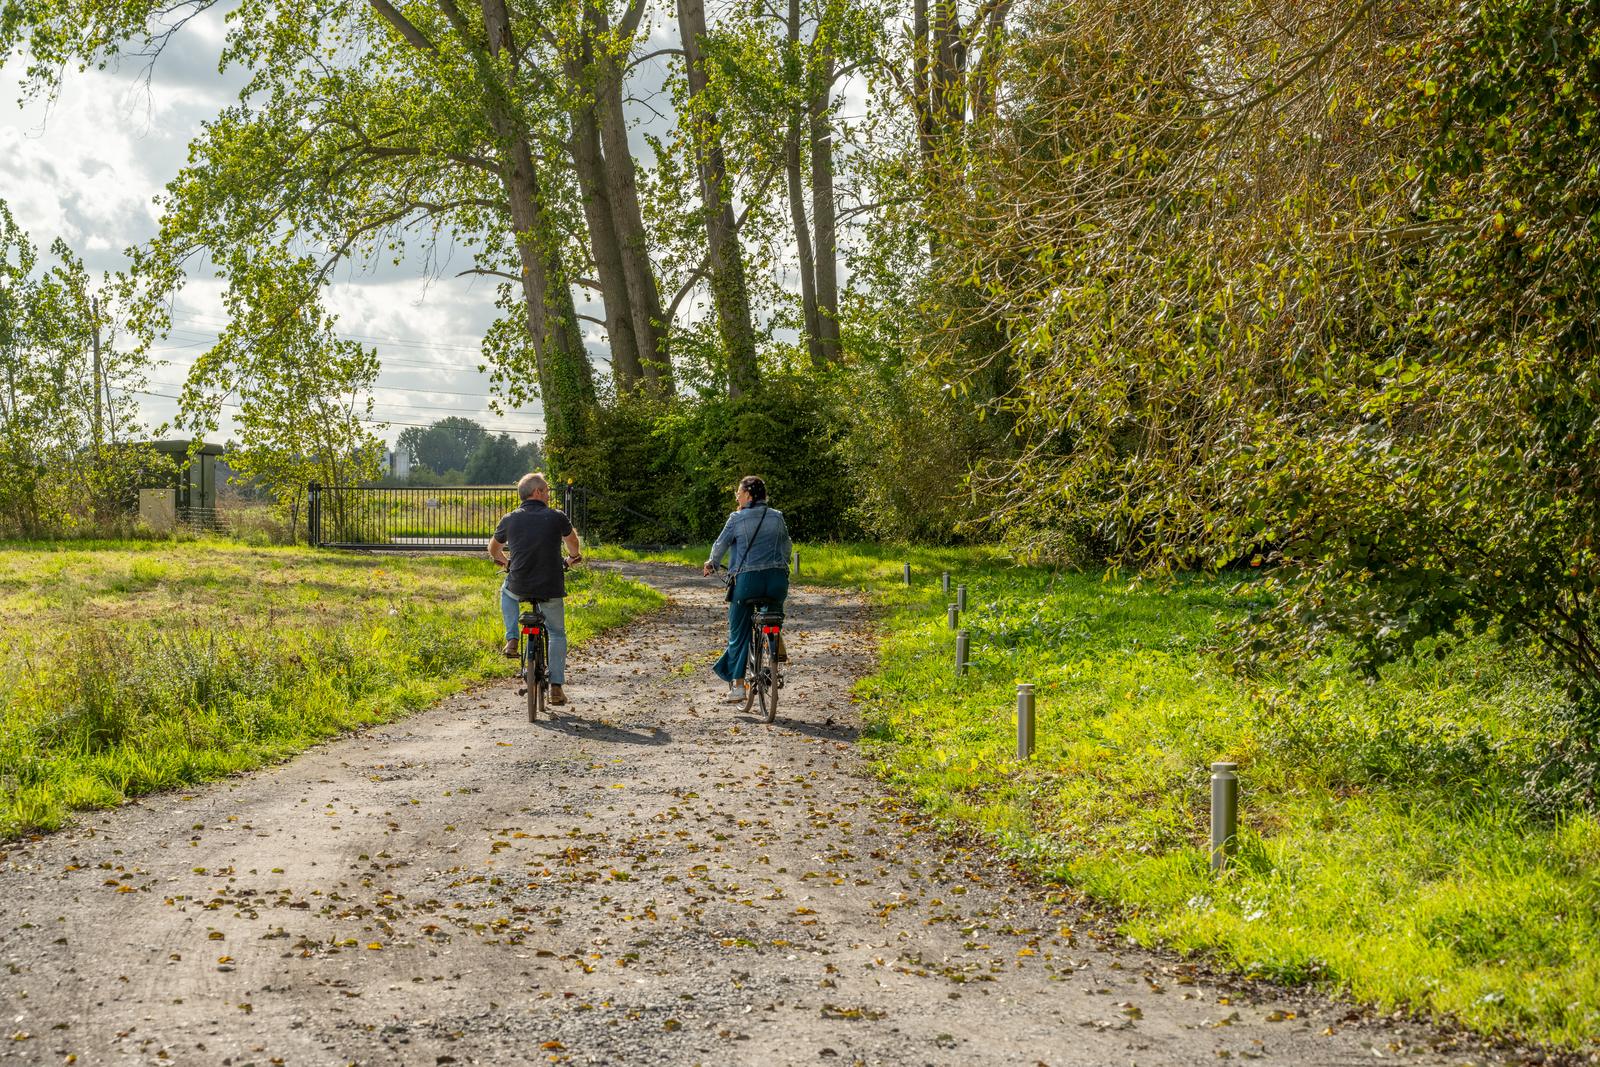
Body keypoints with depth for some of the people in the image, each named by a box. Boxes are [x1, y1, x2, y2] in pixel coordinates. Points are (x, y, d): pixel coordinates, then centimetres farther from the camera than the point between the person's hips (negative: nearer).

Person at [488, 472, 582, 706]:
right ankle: (556, 687, 9)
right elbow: (572, 540, 18)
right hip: (551, 589, -1)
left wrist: (503, 562, 41)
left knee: (507, 590, 37)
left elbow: (494, 549, 19)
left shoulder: (510, 520, 2)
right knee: (557, 634, 17)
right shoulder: (556, 517, -4)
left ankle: (511, 639, 22)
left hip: (519, 588, 2)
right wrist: (573, 557, 41)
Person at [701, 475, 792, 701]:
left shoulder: (737, 518, 0)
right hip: (777, 578, 3)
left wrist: (711, 564, 30)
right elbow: (787, 547, 20)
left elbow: (720, 545, 10)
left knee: (739, 632, 7)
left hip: (747, 578, -3)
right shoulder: (777, 517, 10)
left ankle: (737, 685, 5)